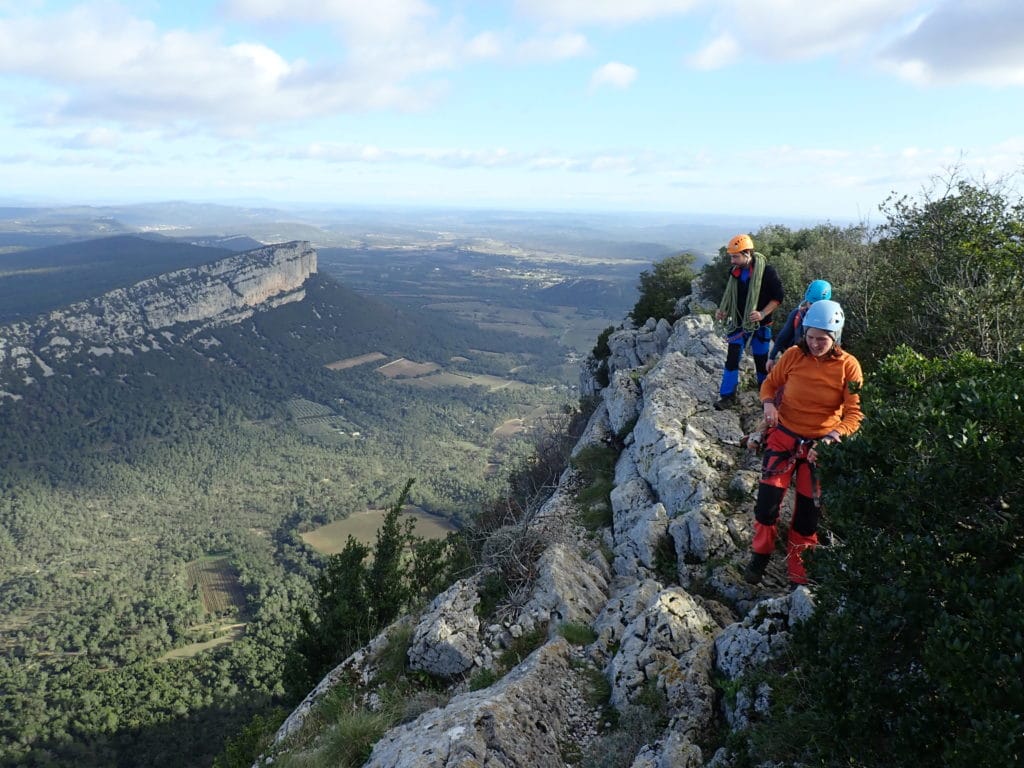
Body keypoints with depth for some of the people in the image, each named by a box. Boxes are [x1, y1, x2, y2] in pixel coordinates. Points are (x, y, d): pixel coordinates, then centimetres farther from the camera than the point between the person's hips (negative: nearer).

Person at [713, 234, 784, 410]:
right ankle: (728, 396, 5)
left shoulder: (767, 271, -16)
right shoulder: (734, 271, 1)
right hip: (738, 324, 4)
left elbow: (779, 296, -11)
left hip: (759, 325, -4)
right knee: (732, 359, -2)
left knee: (761, 362, 9)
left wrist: (763, 313, -23)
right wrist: (723, 310, -2)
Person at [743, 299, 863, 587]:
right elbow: (770, 383, 6)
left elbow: (855, 412, -14)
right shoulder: (793, 355, -9)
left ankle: (798, 574, 29)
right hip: (784, 437, 1)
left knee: (808, 514, 8)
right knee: (767, 501, -3)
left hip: (820, 446, -1)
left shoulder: (848, 366, -13)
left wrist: (835, 436, -31)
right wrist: (768, 403, -16)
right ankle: (760, 555, 23)